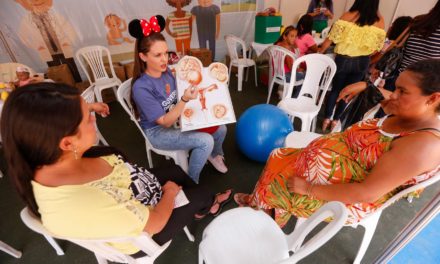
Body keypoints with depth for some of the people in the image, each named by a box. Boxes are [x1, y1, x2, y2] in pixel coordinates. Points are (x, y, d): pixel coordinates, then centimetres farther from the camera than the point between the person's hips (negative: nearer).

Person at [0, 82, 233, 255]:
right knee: (200, 195, 11)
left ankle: (205, 205, 46)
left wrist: (86, 109, 9)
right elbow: (155, 222, -30)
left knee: (176, 170, 20)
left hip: (134, 195, 6)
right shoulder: (83, 206, -46)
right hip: (147, 230, -6)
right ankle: (208, 206, 49)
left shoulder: (50, 157, -22)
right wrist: (170, 192, -12)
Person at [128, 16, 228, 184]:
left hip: (177, 118, 7)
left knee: (220, 128, -1)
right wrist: (185, 100, -38)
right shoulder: (141, 88, -27)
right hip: (158, 131, -7)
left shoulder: (166, 71, -6)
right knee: (206, 141, -25)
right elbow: (165, 122, -26)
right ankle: (191, 180, 0)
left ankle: (215, 155, 31)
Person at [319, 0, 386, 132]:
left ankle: (327, 118, 14)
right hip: (362, 62, 2)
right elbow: (378, 46, 1)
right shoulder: (379, 21, -3)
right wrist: (365, 54, 19)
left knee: (335, 89, 13)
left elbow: (331, 38, -10)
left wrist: (319, 52, 3)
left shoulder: (348, 16, -10)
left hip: (344, 59, -2)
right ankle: (335, 120, 21)